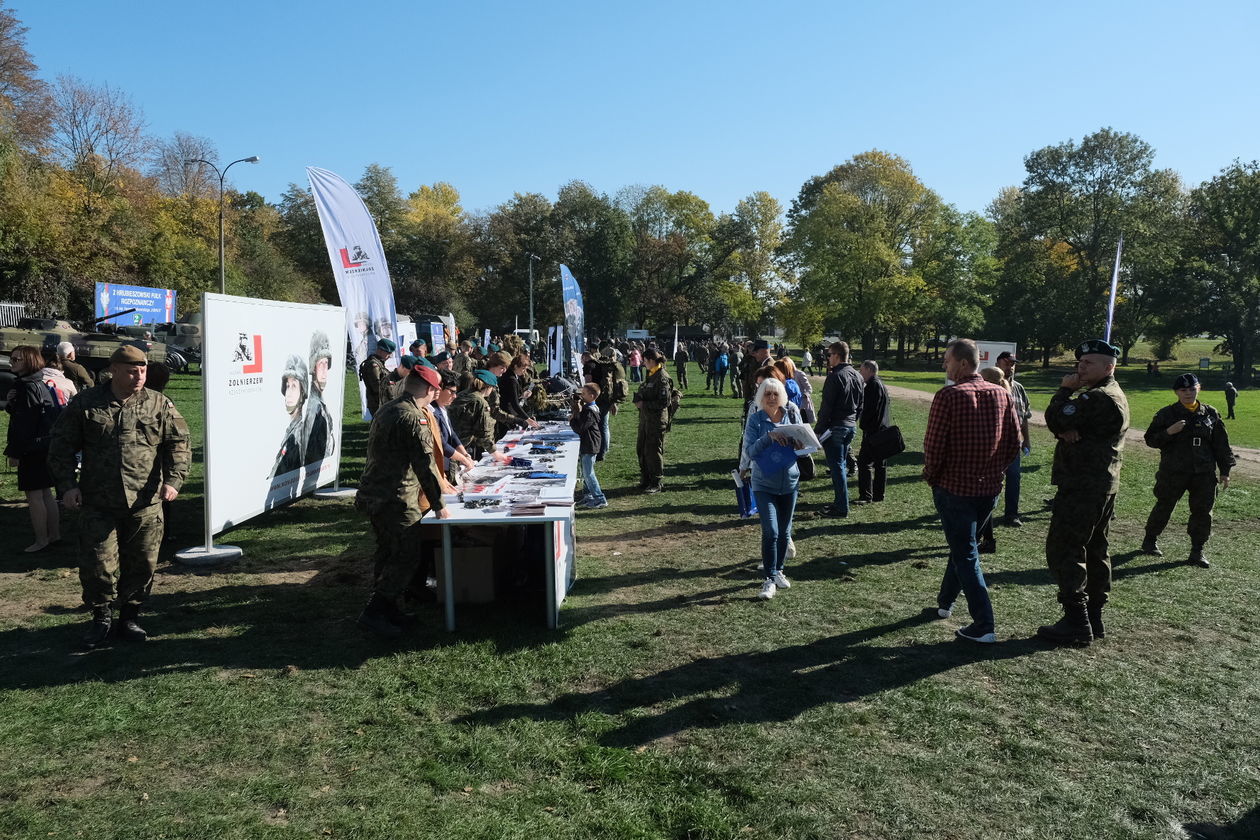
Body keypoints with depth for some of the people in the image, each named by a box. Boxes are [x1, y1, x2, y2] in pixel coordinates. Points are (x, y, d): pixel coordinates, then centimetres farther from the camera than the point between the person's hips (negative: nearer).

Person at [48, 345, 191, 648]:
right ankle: (102, 617, 24)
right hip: (98, 505, 0)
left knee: (141, 564, 7)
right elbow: (62, 446, 6)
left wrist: (173, 480, -12)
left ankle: (129, 617, 25)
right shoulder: (84, 404, 3)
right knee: (98, 565, 2)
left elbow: (178, 444, 1)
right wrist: (67, 484, -4)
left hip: (145, 505, 1)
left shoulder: (159, 405, 3)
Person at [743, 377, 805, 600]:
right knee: (771, 532, -13)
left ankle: (778, 570, 33)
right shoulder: (755, 419, -8)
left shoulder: (792, 415, -1)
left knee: (784, 532, 14)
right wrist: (768, 436, -28)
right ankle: (769, 580, -2)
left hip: (789, 482, 3)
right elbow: (749, 452, -15)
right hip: (764, 485, -3)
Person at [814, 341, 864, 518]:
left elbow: (826, 406, -18)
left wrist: (818, 429, -13)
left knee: (837, 466, -3)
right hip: (851, 426, 8)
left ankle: (842, 508, 0)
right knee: (842, 465, 17)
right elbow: (860, 405, 15)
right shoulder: (858, 376, 10)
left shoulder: (835, 377, -16)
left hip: (835, 427, -8)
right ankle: (840, 502, 24)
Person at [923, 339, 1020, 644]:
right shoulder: (1001, 394, 1)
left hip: (954, 486, -6)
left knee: (965, 554, 2)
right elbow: (1014, 440, 6)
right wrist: (995, 470, 16)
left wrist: (931, 476, -1)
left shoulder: (948, 396, -16)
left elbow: (933, 444, -17)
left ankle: (984, 625, -1)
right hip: (990, 487, 6)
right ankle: (946, 601, 37)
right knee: (962, 544, 23)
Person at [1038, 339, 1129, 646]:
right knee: (1095, 550, 14)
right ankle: (1094, 618, 22)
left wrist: (1065, 389, -7)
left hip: (1082, 488, -11)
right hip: (1103, 485, 11)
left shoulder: (1099, 398, -19)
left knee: (1063, 551, -7)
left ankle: (1077, 623, -5)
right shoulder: (1115, 396, 17)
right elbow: (1060, 423, 9)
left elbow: (1055, 419, -20)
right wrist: (1066, 430, -13)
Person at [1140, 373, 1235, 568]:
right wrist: (1169, 432, -21)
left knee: (1203, 511, 3)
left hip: (1204, 473, 3)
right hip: (1173, 472, -2)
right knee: (1164, 507, 7)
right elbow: (1150, 440, -2)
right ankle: (1150, 541, 25)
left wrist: (1225, 471, 8)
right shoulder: (1166, 414, -2)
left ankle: (1197, 551, 13)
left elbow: (1221, 444, 10)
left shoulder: (1211, 414, 7)